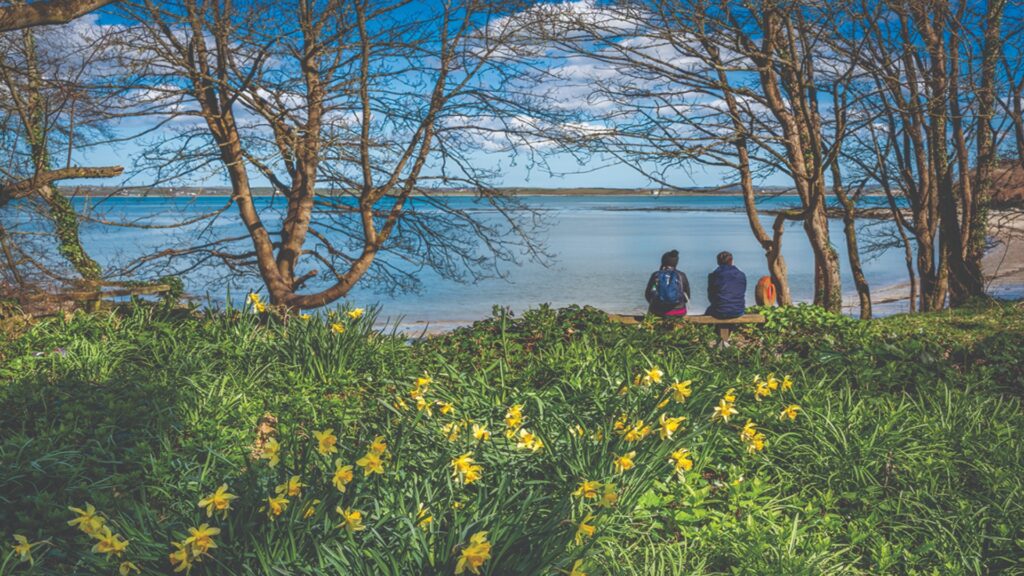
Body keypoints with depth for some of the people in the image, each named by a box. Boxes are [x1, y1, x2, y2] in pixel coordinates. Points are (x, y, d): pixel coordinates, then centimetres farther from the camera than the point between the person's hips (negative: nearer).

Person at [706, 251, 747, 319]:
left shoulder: (713, 276, -8)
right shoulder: (741, 275, -1)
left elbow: (711, 298, -1)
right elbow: (743, 295, 8)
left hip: (720, 314, -2)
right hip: (738, 313, 3)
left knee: (709, 310, 32)